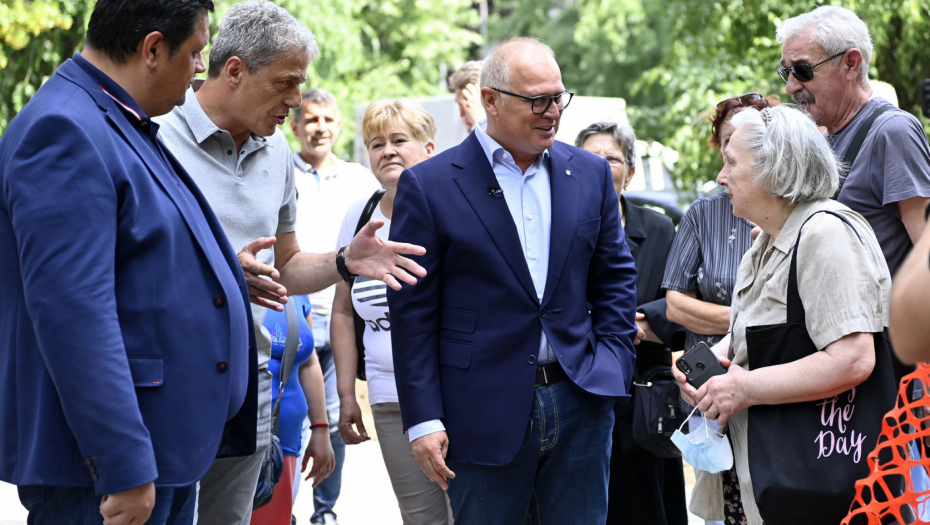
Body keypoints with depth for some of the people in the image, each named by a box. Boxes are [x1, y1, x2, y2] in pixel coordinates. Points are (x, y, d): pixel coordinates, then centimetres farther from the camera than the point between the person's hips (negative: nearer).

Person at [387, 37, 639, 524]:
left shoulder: (590, 173, 8)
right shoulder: (428, 186, -4)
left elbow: (615, 275, 15)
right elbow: (412, 313, -4)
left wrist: (612, 366, 3)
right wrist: (423, 420, -8)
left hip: (580, 405, 3)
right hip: (485, 414, -3)